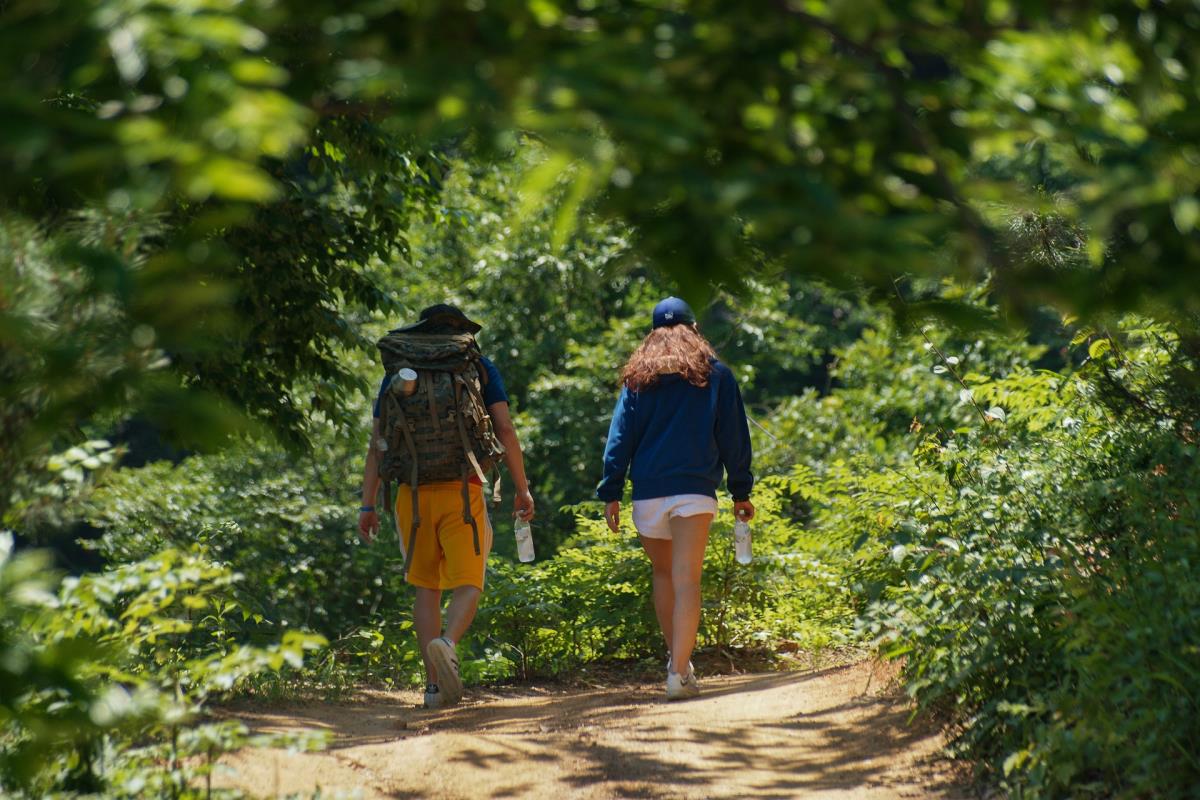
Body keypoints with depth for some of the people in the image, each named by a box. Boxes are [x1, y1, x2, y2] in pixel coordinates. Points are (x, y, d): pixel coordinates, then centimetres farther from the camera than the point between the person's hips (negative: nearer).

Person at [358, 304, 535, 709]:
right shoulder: (480, 367, 7)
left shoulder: (398, 372, 12)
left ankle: (434, 683, 6)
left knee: (426, 588, 13)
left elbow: (376, 443, 6)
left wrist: (368, 505, 7)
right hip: (463, 490, -2)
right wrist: (522, 489, 3)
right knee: (467, 588, 1)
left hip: (412, 492, 2)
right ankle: (447, 645, -30)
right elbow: (505, 429, -2)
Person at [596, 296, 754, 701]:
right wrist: (741, 492, 10)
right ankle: (679, 672, -18)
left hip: (648, 492, 2)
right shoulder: (715, 374, 8)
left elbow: (620, 437, 5)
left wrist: (611, 493, 4)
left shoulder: (638, 377, 10)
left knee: (662, 574, 19)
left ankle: (677, 660, 21)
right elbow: (733, 437, 7)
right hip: (695, 489, -2)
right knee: (687, 579, -8)